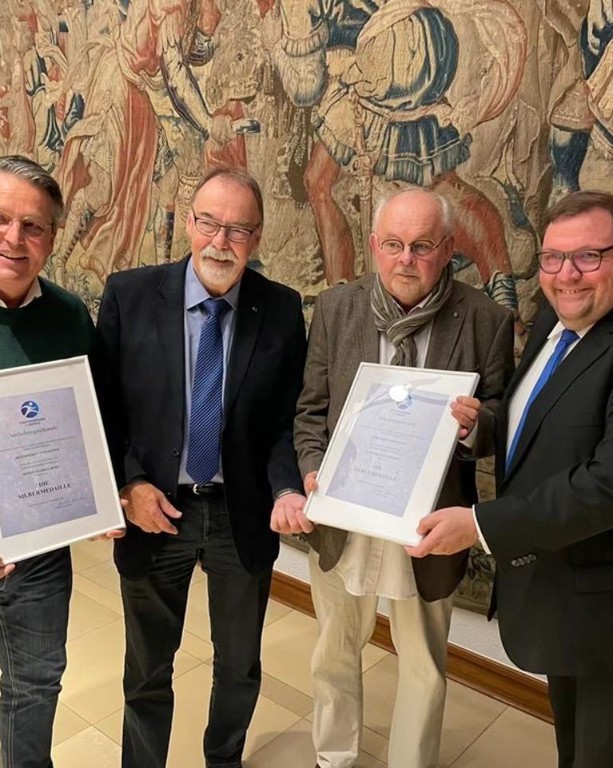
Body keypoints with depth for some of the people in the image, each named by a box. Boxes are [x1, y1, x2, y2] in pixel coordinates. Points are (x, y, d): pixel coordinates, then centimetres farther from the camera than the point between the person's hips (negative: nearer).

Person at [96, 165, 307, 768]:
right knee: (148, 669, 20)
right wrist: (128, 484, -13)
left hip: (244, 514, 1)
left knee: (240, 666, 22)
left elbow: (287, 418, -2)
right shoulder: (129, 294, -10)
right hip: (153, 509, -1)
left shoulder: (282, 310, -8)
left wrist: (287, 488, -17)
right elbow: (103, 405, -3)